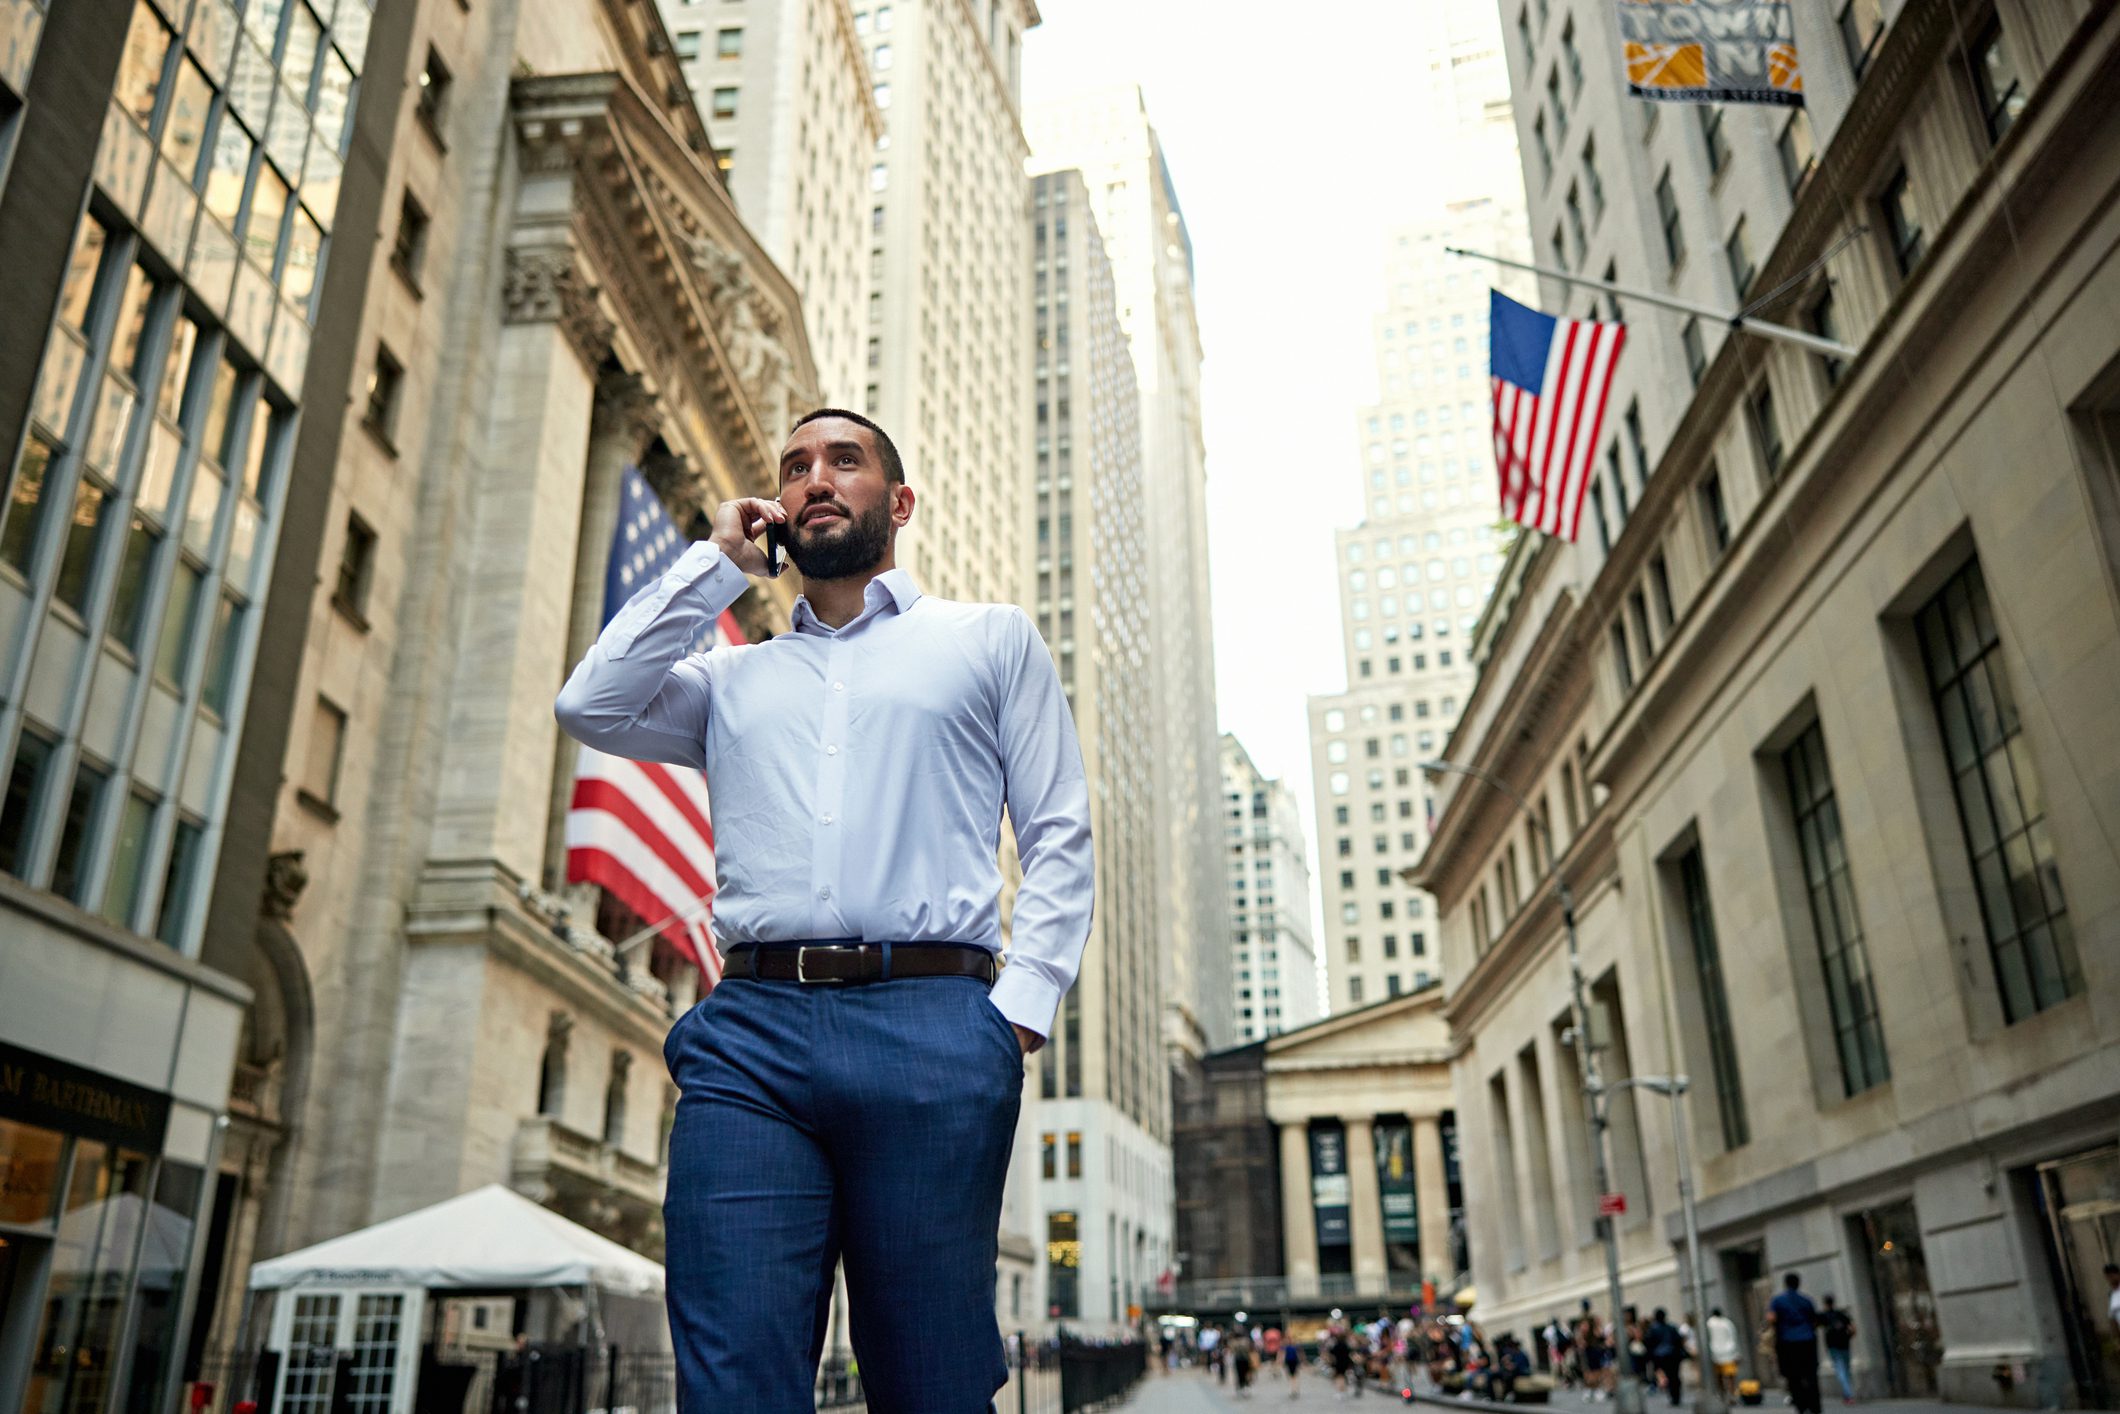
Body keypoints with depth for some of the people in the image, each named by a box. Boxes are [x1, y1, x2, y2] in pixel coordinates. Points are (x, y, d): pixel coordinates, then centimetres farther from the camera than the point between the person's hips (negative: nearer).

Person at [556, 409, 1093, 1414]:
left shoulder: (992, 637, 19)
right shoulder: (733, 676, 27)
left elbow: (1059, 839, 11)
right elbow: (591, 705, 8)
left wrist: (1022, 1003, -4)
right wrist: (716, 561, 16)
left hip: (933, 1028, -2)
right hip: (751, 1032, 2)